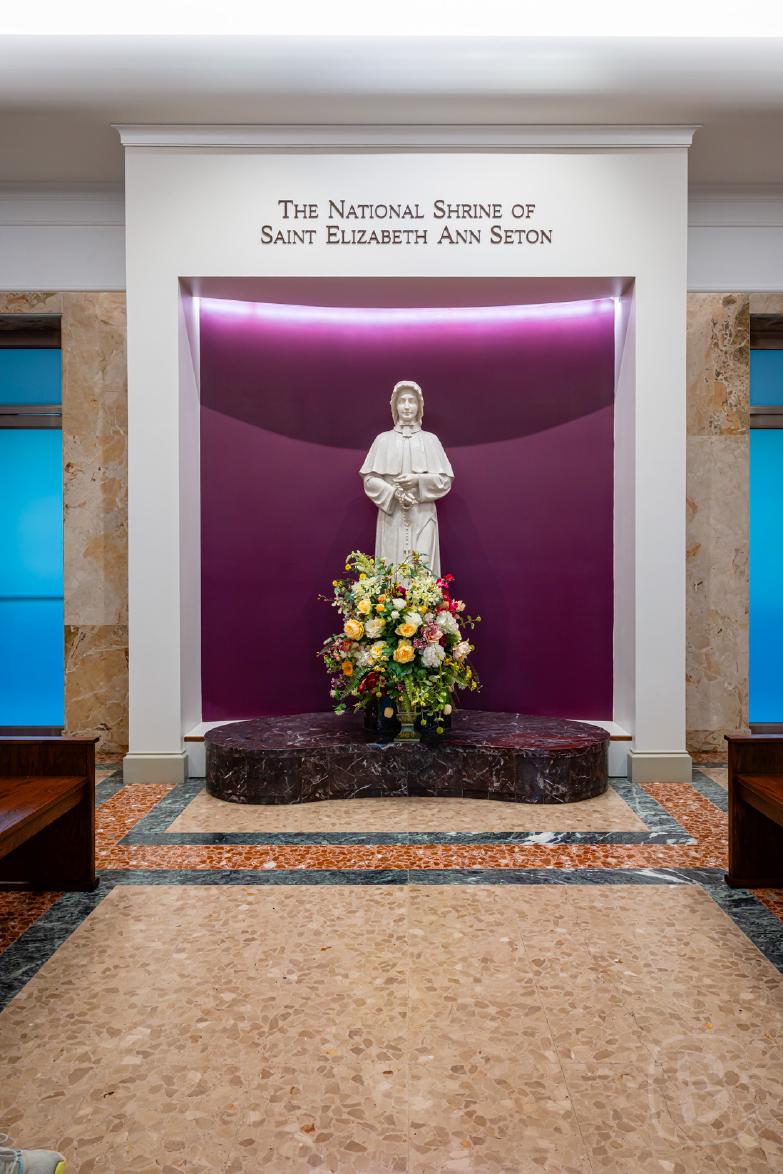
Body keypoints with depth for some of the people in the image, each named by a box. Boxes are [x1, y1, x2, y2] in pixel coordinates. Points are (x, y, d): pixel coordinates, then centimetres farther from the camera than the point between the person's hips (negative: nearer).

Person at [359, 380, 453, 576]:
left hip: (422, 517, 0)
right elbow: (369, 479, 3)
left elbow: (445, 480, 4)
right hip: (392, 516, 0)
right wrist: (394, 492, -11)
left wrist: (418, 480, -11)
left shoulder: (430, 440, 7)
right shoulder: (383, 440, 7)